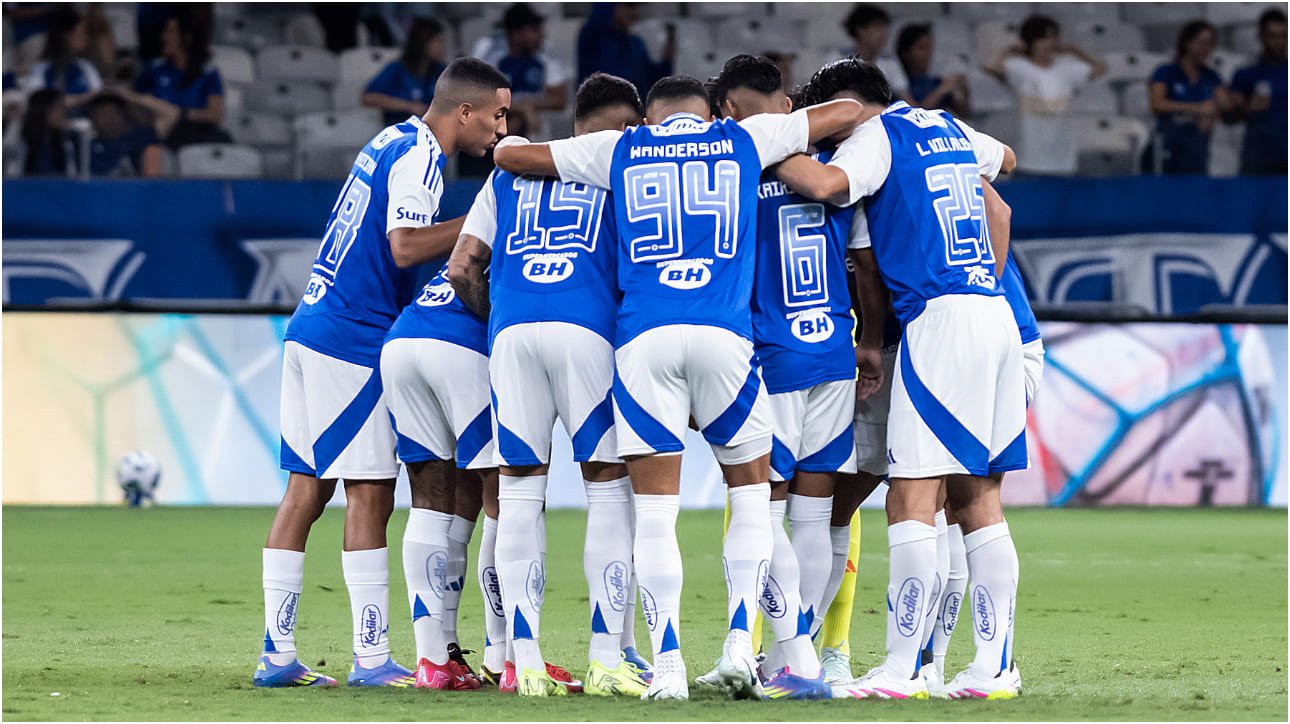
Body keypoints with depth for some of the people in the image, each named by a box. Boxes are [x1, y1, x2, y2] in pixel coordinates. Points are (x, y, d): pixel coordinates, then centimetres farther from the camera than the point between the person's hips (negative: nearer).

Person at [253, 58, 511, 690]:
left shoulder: (394, 142, 17)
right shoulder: (418, 156, -11)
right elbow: (406, 247, -22)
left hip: (311, 330, 9)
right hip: (351, 338, -9)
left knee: (306, 490, 8)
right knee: (371, 494, -6)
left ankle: (277, 655, 7)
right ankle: (371, 657, -6)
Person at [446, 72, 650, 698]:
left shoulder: (511, 170, 26)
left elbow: (462, 268, 19)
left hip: (511, 332, 3)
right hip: (587, 326, -3)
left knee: (520, 490, 6)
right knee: (609, 486, 4)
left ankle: (526, 662, 2)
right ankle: (606, 659, -1)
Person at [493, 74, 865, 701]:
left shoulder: (621, 150, 18)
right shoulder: (742, 140, 19)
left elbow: (508, 156, 23)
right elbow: (847, 112, 29)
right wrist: (792, 153, 46)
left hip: (642, 337, 0)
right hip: (723, 333, 0)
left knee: (654, 509, 4)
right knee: (751, 491, 15)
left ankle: (668, 666, -3)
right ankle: (739, 644, 3)